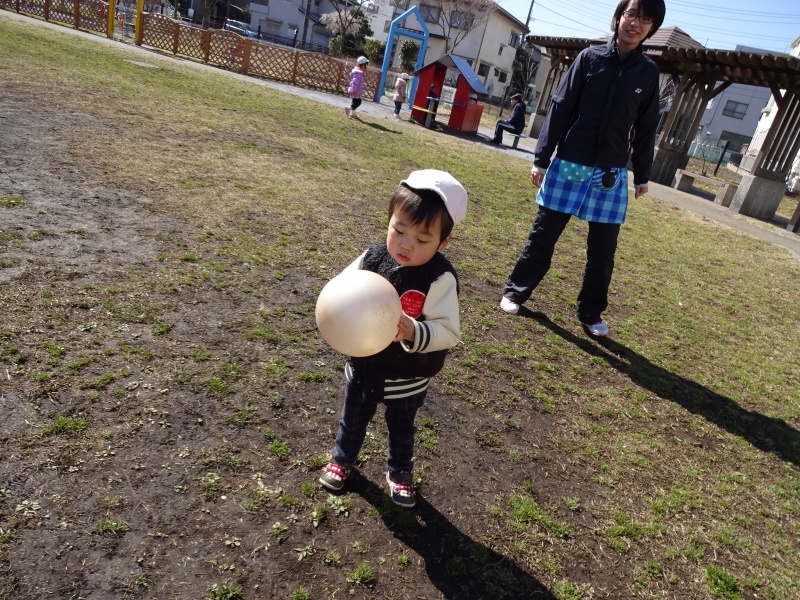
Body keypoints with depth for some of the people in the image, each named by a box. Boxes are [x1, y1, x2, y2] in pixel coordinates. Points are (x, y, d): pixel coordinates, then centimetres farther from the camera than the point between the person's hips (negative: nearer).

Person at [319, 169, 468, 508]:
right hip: (362, 366, 3)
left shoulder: (440, 279, -26)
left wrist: (413, 332, -45)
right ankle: (342, 458, 56)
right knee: (353, 418, 27)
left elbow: (448, 332, -28)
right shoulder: (372, 258, -15)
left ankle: (400, 471, 52)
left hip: (407, 378, -3)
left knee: (401, 427, 25)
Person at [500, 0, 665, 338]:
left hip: (611, 174, 2)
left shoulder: (649, 73, 5)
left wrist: (642, 175, 10)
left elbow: (645, 128, 10)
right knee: (543, 234, 6)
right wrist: (541, 159, -5)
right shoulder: (590, 58, 0)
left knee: (603, 249, 5)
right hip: (569, 165, -1)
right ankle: (515, 292, 22)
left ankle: (591, 313, 20)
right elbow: (560, 109, -2)